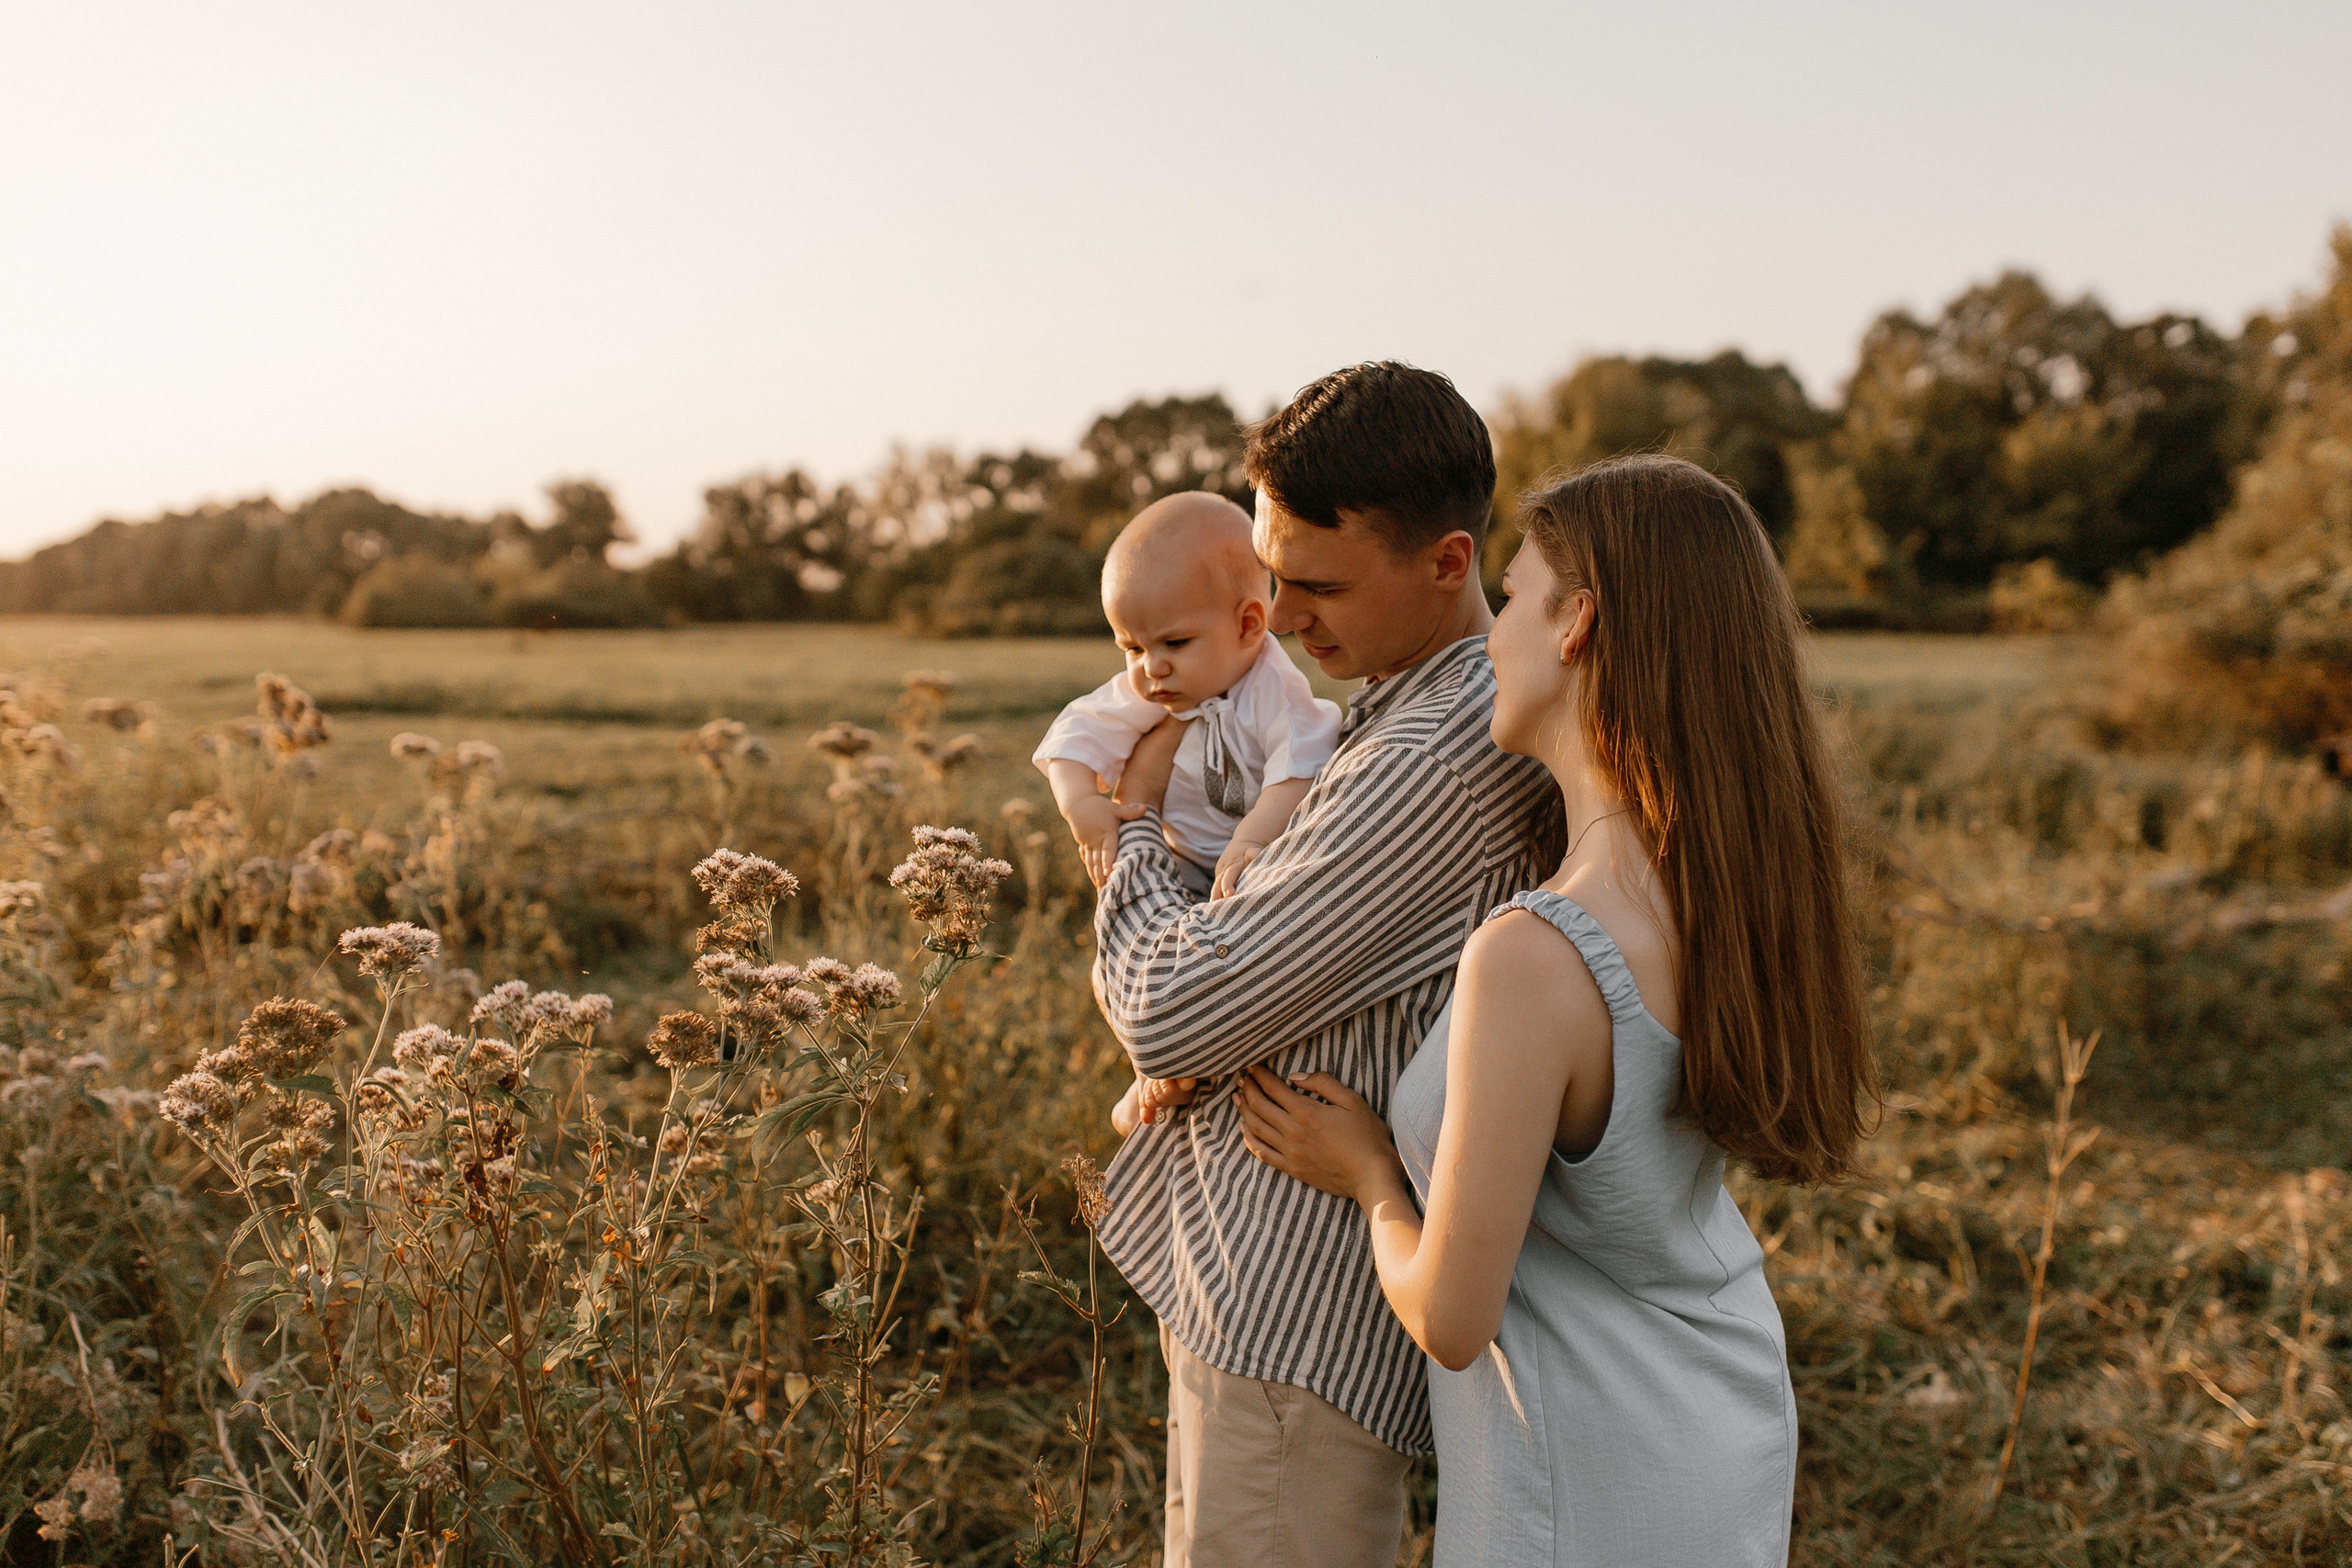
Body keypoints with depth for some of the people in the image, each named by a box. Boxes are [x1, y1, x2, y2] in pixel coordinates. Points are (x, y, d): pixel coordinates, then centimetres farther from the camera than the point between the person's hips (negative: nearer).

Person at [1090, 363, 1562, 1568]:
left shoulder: (1439, 758, -24)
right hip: (1271, 1272, 10)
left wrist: (1140, 825, -2)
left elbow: (1167, 1013, -21)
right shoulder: (1408, 703, 10)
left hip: (1297, 1305, -10)